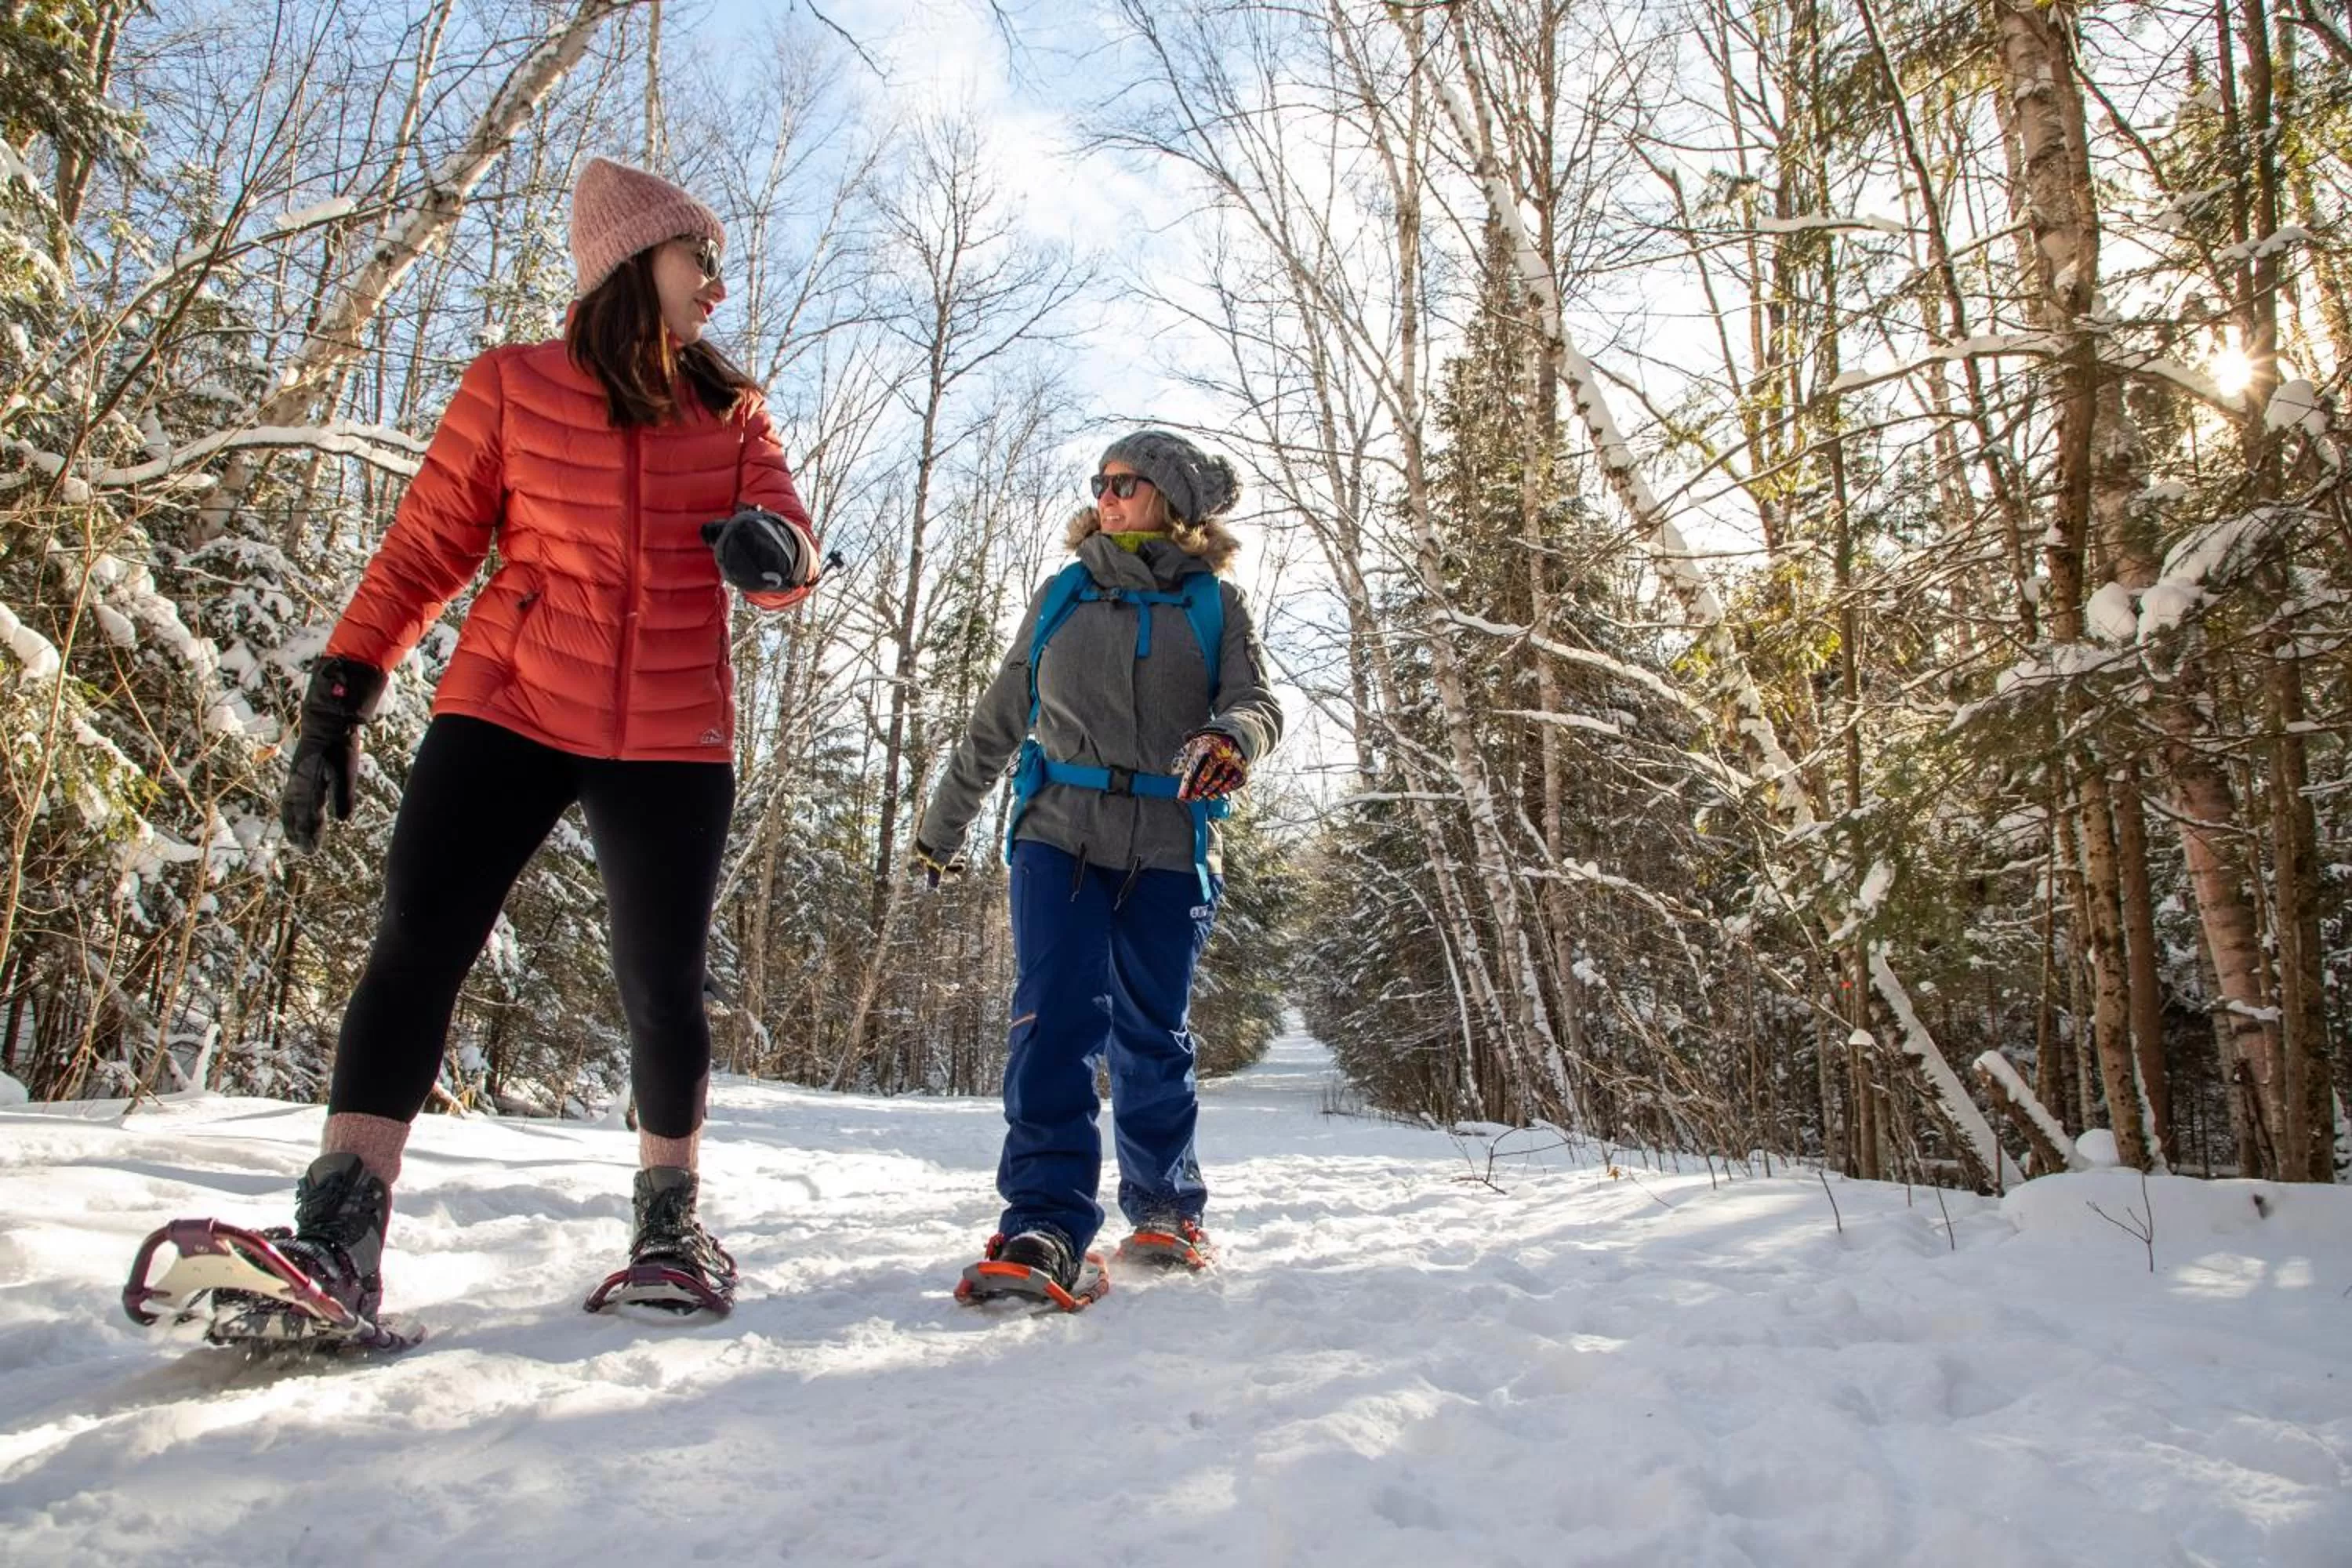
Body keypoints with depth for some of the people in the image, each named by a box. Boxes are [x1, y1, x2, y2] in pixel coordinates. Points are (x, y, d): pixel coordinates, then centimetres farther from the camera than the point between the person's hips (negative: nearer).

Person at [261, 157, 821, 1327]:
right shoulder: (512, 388, 6)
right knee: (415, 947, -10)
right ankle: (337, 1239, -6)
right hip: (509, 711, -1)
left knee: (663, 987, 2)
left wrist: (775, 548, -24)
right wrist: (337, 701, 2)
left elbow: (790, 551, 1)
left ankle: (670, 1221, 20)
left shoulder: (731, 410, 11)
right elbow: (422, 552, 6)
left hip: (674, 738, 1)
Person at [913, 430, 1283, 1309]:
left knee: (1152, 1038, 5)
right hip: (1058, 839, 1)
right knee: (1056, 1020, -14)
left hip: (1169, 855, -1)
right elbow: (997, 722, 20)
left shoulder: (1213, 605, 9)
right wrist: (942, 828, 24)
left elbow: (1258, 702, -4)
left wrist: (1230, 738, -29)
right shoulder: (1060, 597, 15)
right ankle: (1045, 1229, -15)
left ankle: (1164, 1209, 24)